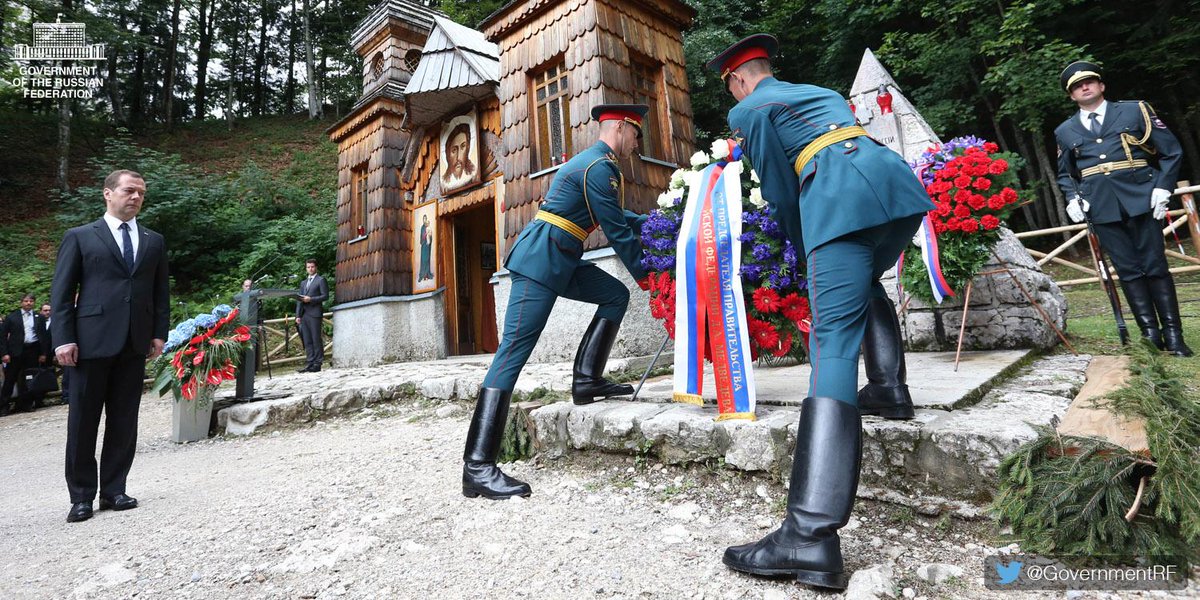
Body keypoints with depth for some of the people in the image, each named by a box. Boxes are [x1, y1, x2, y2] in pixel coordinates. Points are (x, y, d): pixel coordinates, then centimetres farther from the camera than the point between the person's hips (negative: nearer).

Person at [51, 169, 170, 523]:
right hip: (92, 341, -2)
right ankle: (81, 496, 16)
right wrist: (63, 339, -7)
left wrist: (159, 333, 4)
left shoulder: (154, 241, 13)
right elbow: (61, 293, 1)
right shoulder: (80, 237, 5)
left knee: (124, 421, 7)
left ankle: (114, 490, 17)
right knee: (83, 421, 5)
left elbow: (161, 292, 13)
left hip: (135, 344, 3)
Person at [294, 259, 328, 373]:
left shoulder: (321, 280, 4)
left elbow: (325, 295, -5)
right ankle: (310, 363, 4)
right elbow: (299, 300, 19)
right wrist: (298, 315, 10)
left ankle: (317, 364, -4)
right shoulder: (303, 283, 24)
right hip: (304, 314, 7)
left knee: (316, 339, -6)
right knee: (307, 341, 3)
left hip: (314, 313, -6)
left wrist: (311, 299, -15)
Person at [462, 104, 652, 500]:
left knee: (615, 295, 12)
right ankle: (478, 466, -13)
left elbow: (615, 216, 30)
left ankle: (586, 379, 9)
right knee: (515, 349, -14)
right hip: (541, 260, -11)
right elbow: (616, 231, -10)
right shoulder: (600, 166, -10)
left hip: (558, 260, 11)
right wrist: (644, 275, 1)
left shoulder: (594, 161, 22)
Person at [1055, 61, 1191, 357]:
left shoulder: (1135, 110, 8)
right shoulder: (1065, 131, 13)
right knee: (1129, 271, 2)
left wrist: (1163, 188, -5)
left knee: (1155, 266, 0)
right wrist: (1072, 199, 3)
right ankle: (1151, 333, 6)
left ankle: (1173, 334, 6)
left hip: (1140, 199, -1)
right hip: (1101, 207, 1)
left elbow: (1171, 151, 8)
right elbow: (1064, 174, 21)